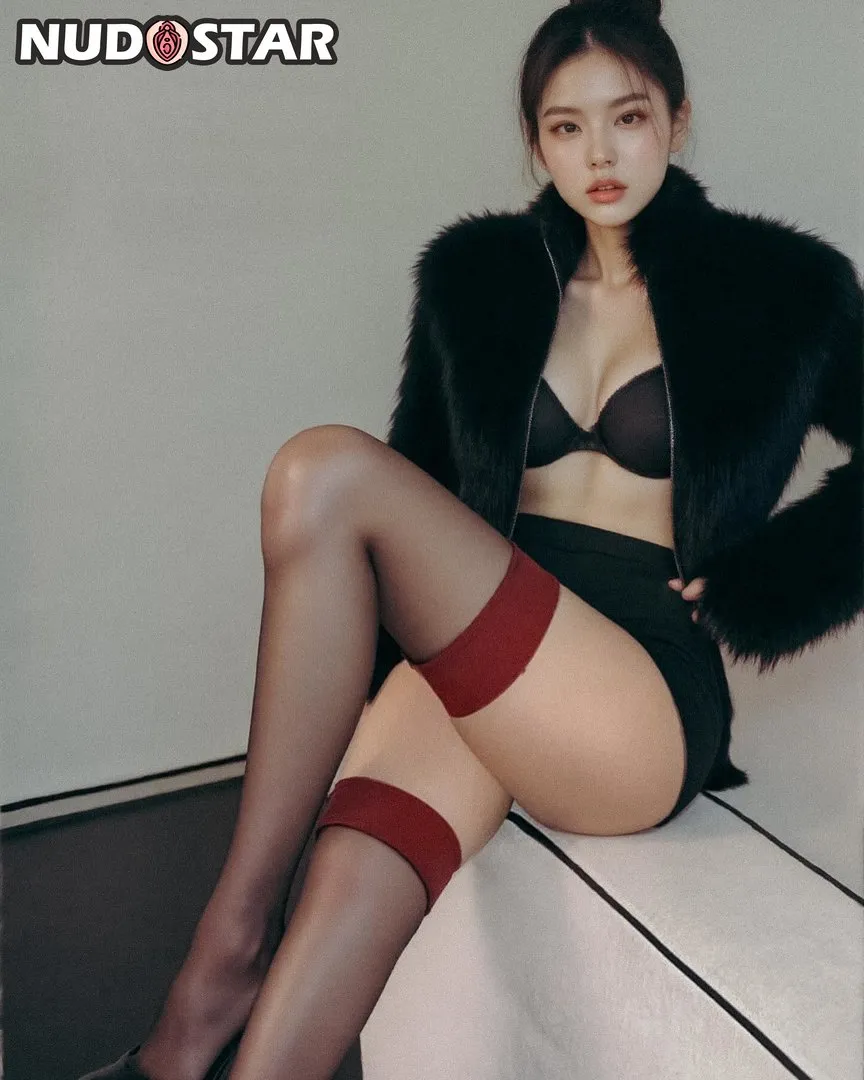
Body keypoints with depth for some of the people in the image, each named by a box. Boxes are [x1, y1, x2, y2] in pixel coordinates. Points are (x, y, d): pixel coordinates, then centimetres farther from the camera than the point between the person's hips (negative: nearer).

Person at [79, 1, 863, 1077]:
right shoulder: (477, 273, 14)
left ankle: (228, 950, -18)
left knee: (325, 469, -25)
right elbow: (425, 465, 16)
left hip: (643, 700, -3)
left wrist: (757, 583, -1)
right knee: (355, 888, -28)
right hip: (471, 658, 4)